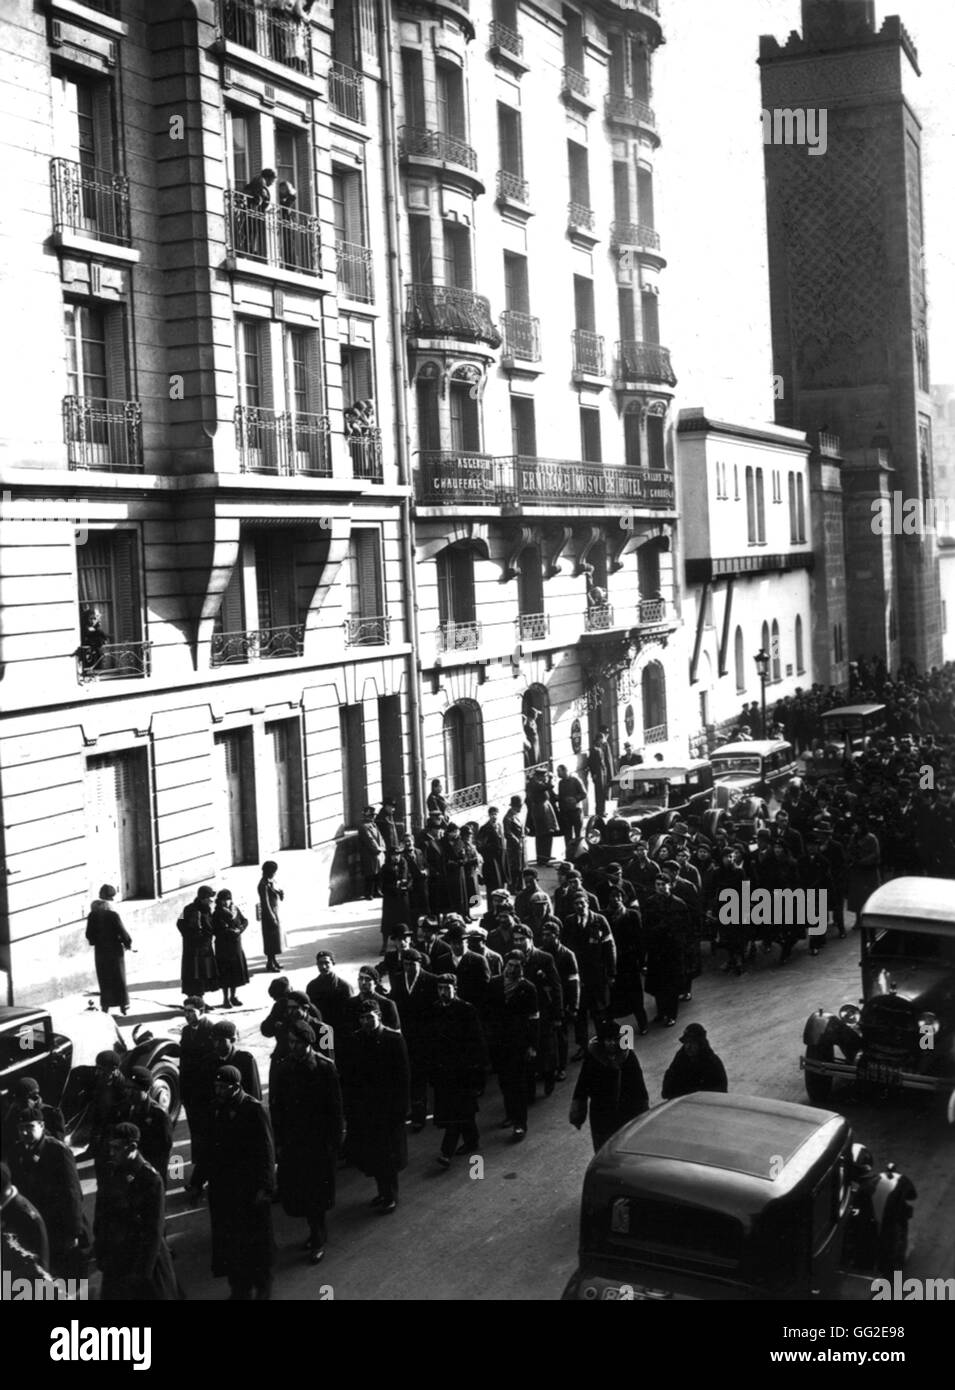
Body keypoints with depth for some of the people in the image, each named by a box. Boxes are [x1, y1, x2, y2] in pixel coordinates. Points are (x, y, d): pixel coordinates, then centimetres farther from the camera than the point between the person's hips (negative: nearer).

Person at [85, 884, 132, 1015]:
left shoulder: (93, 914, -5)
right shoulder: (113, 914, -19)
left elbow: (89, 934, -1)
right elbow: (122, 932, -16)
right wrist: (128, 944, 2)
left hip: (100, 950, 3)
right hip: (115, 950, -3)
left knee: (104, 979, 14)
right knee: (119, 978, 10)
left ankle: (105, 1005, 16)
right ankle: (124, 1005, 15)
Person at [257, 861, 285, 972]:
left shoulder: (271, 882, 8)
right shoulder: (264, 884, -20)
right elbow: (265, 903, -21)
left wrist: (281, 892, -8)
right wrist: (272, 918, -20)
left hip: (274, 912, 9)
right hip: (269, 914, -9)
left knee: (276, 938, 17)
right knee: (271, 939, -2)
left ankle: (274, 961, 28)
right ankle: (270, 965, 6)